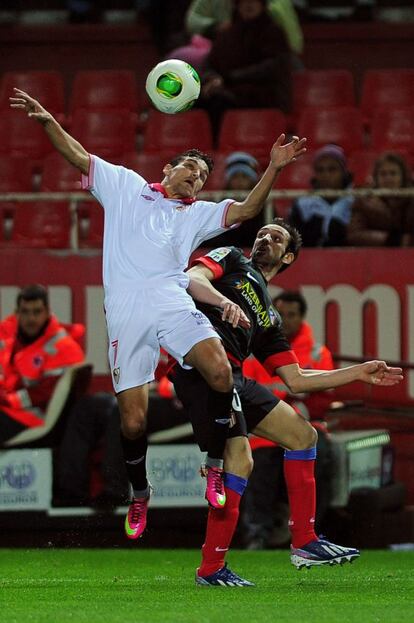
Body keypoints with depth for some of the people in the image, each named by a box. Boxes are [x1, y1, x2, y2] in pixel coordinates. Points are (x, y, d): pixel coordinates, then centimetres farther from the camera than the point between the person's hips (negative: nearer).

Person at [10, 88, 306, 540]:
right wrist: (46, 121, 2)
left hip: (173, 306, 1)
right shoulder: (124, 186, 21)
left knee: (220, 371, -28)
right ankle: (139, 495, 20)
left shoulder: (196, 215, 25)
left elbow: (245, 210, 12)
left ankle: (215, 466, -9)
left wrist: (274, 168, 0)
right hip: (126, 318, -1)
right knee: (133, 422, -7)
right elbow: (77, 156, 18)